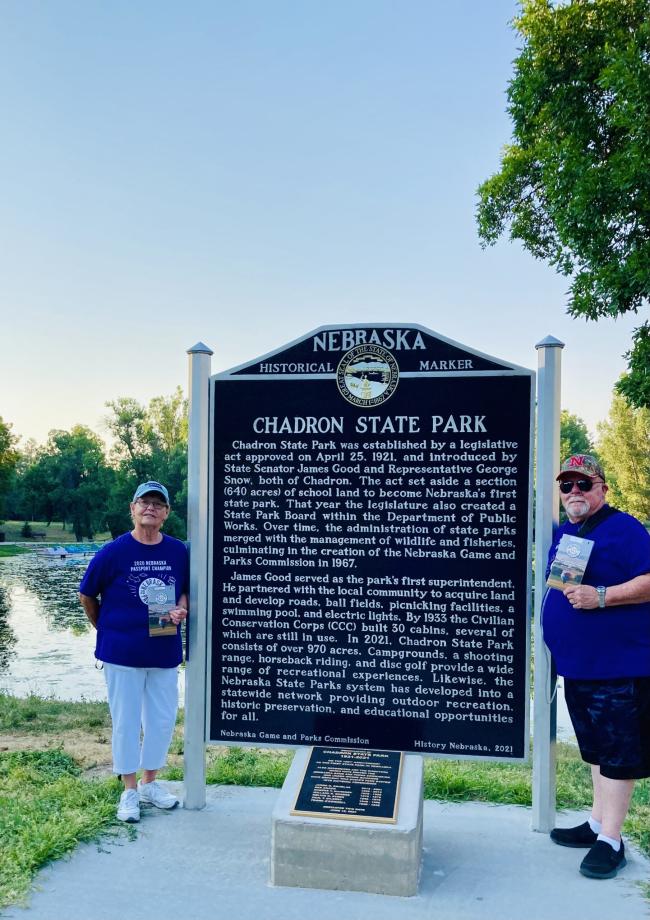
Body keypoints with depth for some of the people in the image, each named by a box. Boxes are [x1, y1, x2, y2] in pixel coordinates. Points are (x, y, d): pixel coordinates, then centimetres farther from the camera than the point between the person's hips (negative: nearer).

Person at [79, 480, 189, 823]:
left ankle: (149, 783, 32)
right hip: (123, 652, -3)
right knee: (126, 721, 7)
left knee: (162, 720, 12)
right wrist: (105, 629, 8)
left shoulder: (178, 551, -3)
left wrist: (180, 609, -9)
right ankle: (129, 792, 24)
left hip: (165, 651, 3)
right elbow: (86, 595, 1)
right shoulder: (113, 552, -11)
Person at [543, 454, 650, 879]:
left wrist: (601, 596, -27)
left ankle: (611, 840, 9)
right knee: (596, 746, 18)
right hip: (577, 665, 8)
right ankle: (598, 822, 30)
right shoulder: (562, 533, 13)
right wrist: (551, 632, 15)